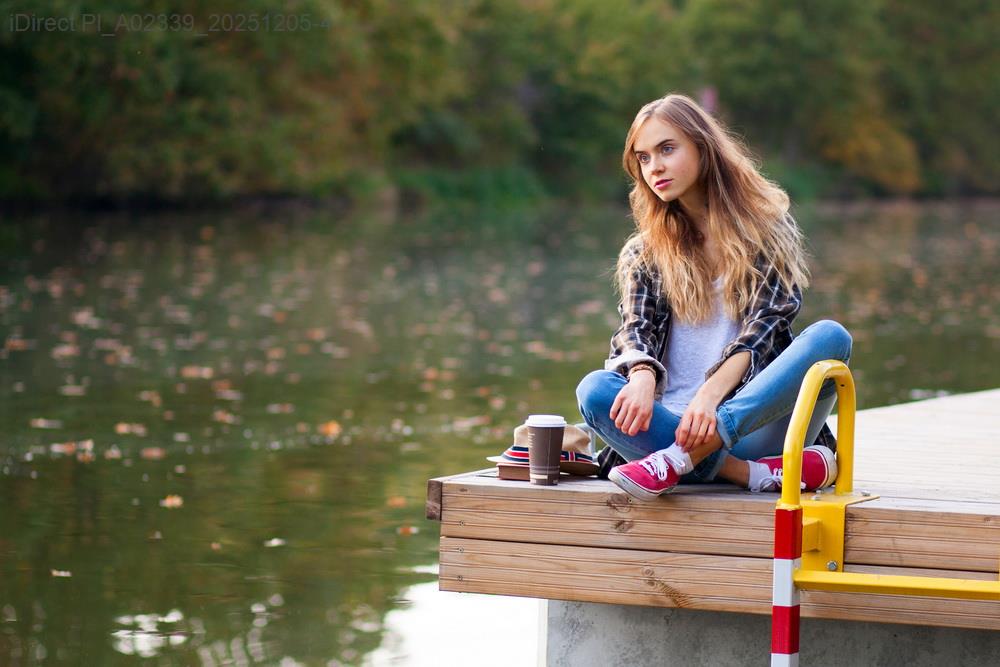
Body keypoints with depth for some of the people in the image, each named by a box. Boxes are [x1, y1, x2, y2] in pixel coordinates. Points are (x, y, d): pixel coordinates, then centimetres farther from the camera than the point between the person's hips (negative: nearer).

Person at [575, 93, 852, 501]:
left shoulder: (769, 231, 12)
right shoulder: (643, 254, 19)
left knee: (830, 336, -27)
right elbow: (636, 330, 2)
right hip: (674, 427, 1)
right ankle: (758, 475, -38)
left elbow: (763, 328, -3)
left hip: (756, 425, -1)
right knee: (595, 390, -27)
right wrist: (643, 377, -24)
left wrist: (711, 394, -22)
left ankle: (678, 460, -40)